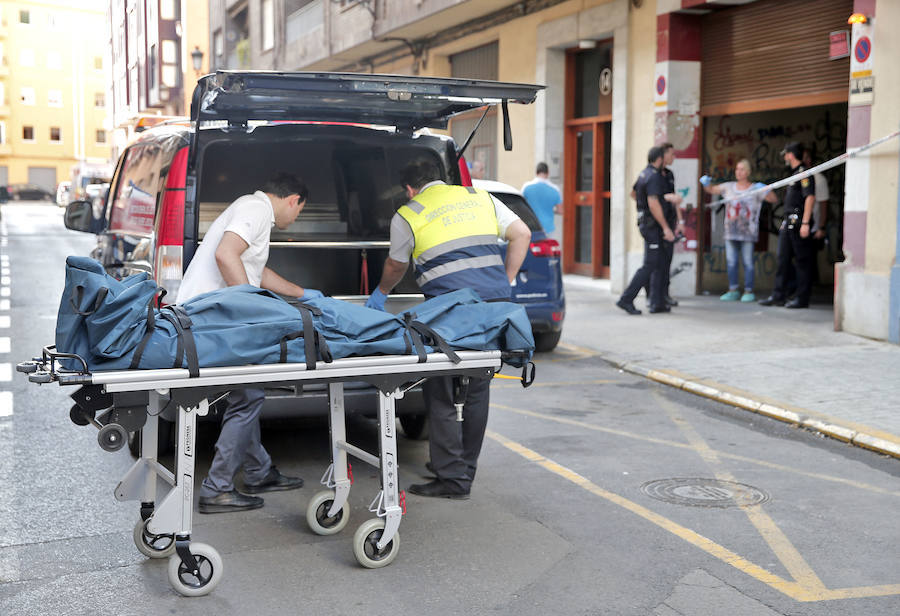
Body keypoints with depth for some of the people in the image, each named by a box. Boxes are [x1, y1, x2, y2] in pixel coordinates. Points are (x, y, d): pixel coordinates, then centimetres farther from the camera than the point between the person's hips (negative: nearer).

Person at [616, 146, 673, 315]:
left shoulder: (644, 174, 13)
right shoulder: (654, 176, -17)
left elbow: (634, 193, 30)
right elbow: (653, 204, -25)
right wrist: (666, 228, -24)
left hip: (645, 222, 10)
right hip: (652, 224, -10)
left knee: (659, 263, 11)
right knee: (650, 265, -8)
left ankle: (657, 303, 12)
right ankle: (626, 299, -9)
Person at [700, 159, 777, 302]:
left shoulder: (755, 189, 1)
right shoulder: (729, 187, 12)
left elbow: (774, 200, -4)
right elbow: (711, 190, 21)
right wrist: (706, 183, 0)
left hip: (747, 232, -4)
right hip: (730, 231, 4)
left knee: (748, 262, -3)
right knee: (731, 262, 5)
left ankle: (748, 291, 3)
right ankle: (733, 290, 13)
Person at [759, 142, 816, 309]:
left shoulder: (804, 173, -10)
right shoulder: (795, 173, 19)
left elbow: (810, 198, -18)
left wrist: (805, 223, -23)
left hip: (799, 223, -10)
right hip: (788, 223, 10)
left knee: (803, 261, -3)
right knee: (783, 259, 9)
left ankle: (802, 299, 0)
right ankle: (779, 296, 13)